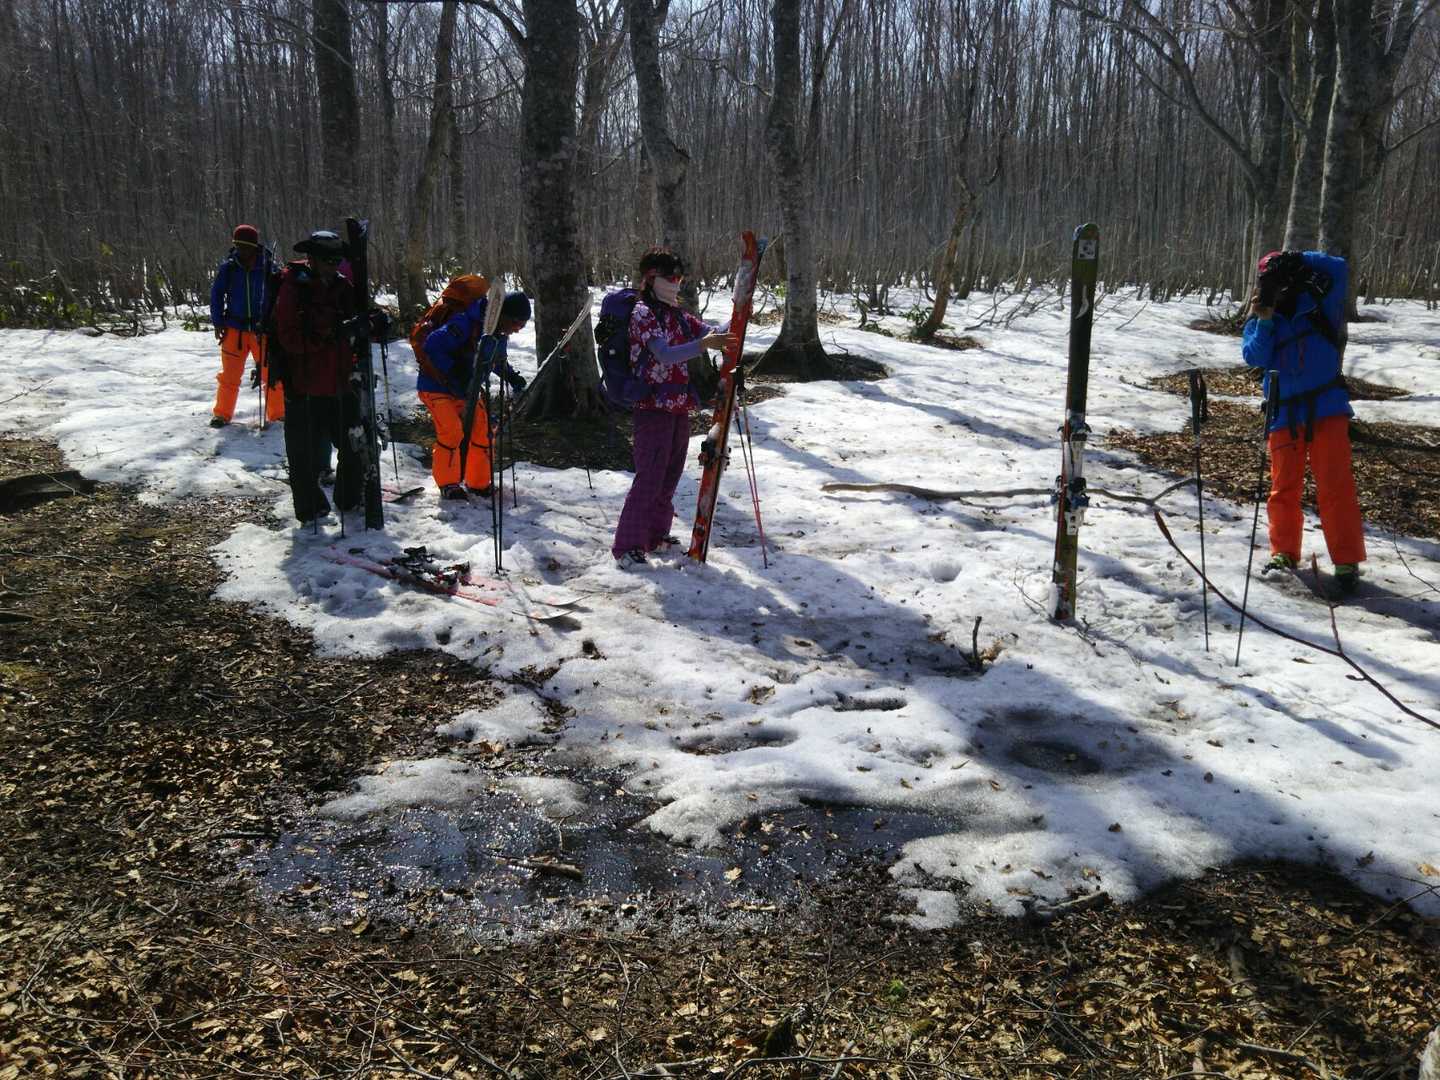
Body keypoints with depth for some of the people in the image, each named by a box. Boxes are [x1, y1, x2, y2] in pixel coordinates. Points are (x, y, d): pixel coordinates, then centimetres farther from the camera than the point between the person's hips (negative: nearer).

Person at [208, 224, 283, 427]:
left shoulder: (268, 267, -5)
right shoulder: (228, 267, -2)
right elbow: (216, 294, 7)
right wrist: (218, 322, 2)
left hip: (262, 329, -1)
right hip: (234, 328, 1)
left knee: (271, 372, 1)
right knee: (230, 374, 5)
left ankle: (278, 413, 14)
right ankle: (222, 414, 17)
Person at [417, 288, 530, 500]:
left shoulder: (500, 334, 1)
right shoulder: (465, 323, -27)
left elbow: (497, 359, 20)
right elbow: (433, 345, -29)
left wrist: (511, 375, 4)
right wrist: (453, 373, -32)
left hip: (467, 391, 8)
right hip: (437, 386, -8)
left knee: (482, 432, 4)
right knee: (452, 431, -19)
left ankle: (479, 483, 19)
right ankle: (447, 484, -3)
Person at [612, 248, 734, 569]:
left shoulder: (677, 314, 14)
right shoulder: (642, 313, -11)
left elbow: (711, 332, 10)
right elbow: (664, 354, -25)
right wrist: (704, 344, -38)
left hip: (680, 406, 9)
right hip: (653, 406, -8)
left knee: (671, 474, 14)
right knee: (649, 476, -9)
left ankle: (656, 535, 28)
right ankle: (627, 545, -3)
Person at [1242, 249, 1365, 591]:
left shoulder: (1317, 305, 5)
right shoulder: (1258, 323, 8)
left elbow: (1339, 269, -5)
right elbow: (1255, 357, -7)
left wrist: (1299, 259, -10)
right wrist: (1264, 322, -17)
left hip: (1326, 409, -2)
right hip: (1284, 415, 2)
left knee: (1335, 486, -6)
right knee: (1284, 486, 8)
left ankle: (1347, 561, -2)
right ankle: (1284, 553, 21)